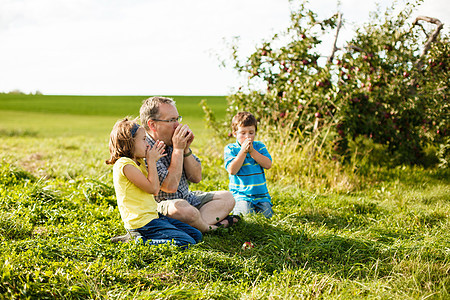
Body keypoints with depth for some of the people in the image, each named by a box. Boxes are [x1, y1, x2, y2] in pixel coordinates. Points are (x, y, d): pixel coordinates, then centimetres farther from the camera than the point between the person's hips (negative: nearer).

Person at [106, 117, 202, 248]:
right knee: (187, 243, -18)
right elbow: (153, 188, -17)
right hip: (141, 221, -10)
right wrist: (151, 161, -7)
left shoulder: (139, 162, 14)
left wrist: (153, 159, 13)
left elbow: (156, 185, 20)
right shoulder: (125, 164, -16)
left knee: (196, 235, 7)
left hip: (153, 216, 10)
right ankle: (140, 240, -10)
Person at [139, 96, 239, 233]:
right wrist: (178, 149, -21)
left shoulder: (175, 142, 5)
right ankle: (209, 227, -7)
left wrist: (186, 148, -9)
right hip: (161, 205, -9)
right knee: (182, 208, -39)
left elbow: (196, 178, 6)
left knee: (227, 197, 2)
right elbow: (171, 186, -26)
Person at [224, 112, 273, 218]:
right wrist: (243, 151, -16)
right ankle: (236, 210, 6)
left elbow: (268, 164, -5)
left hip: (261, 194, 3)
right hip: (241, 194, -3)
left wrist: (252, 151, -12)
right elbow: (232, 170, -13)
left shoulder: (259, 146, 10)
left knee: (267, 215, -16)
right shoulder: (230, 149, 1)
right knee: (246, 214, -25)